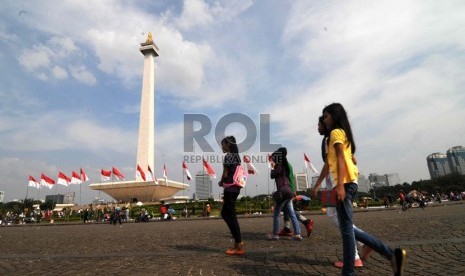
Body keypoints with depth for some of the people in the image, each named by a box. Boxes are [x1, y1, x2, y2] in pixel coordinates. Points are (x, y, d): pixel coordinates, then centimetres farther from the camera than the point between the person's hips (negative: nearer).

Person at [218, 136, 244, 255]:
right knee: (224, 213, 17)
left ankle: (239, 247, 3)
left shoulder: (228, 155, -10)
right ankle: (238, 241, 20)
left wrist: (221, 183, 7)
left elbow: (225, 174, -12)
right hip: (236, 187, 9)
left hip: (230, 188, -9)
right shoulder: (236, 156, 16)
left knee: (230, 216, -2)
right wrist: (224, 182, 10)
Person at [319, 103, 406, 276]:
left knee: (346, 228, -6)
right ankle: (392, 254, 10)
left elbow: (341, 158, -15)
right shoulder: (342, 133, 25)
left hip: (345, 183, -10)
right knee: (347, 228, 11)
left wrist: (340, 185, -23)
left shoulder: (336, 132, -3)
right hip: (348, 183, 10)